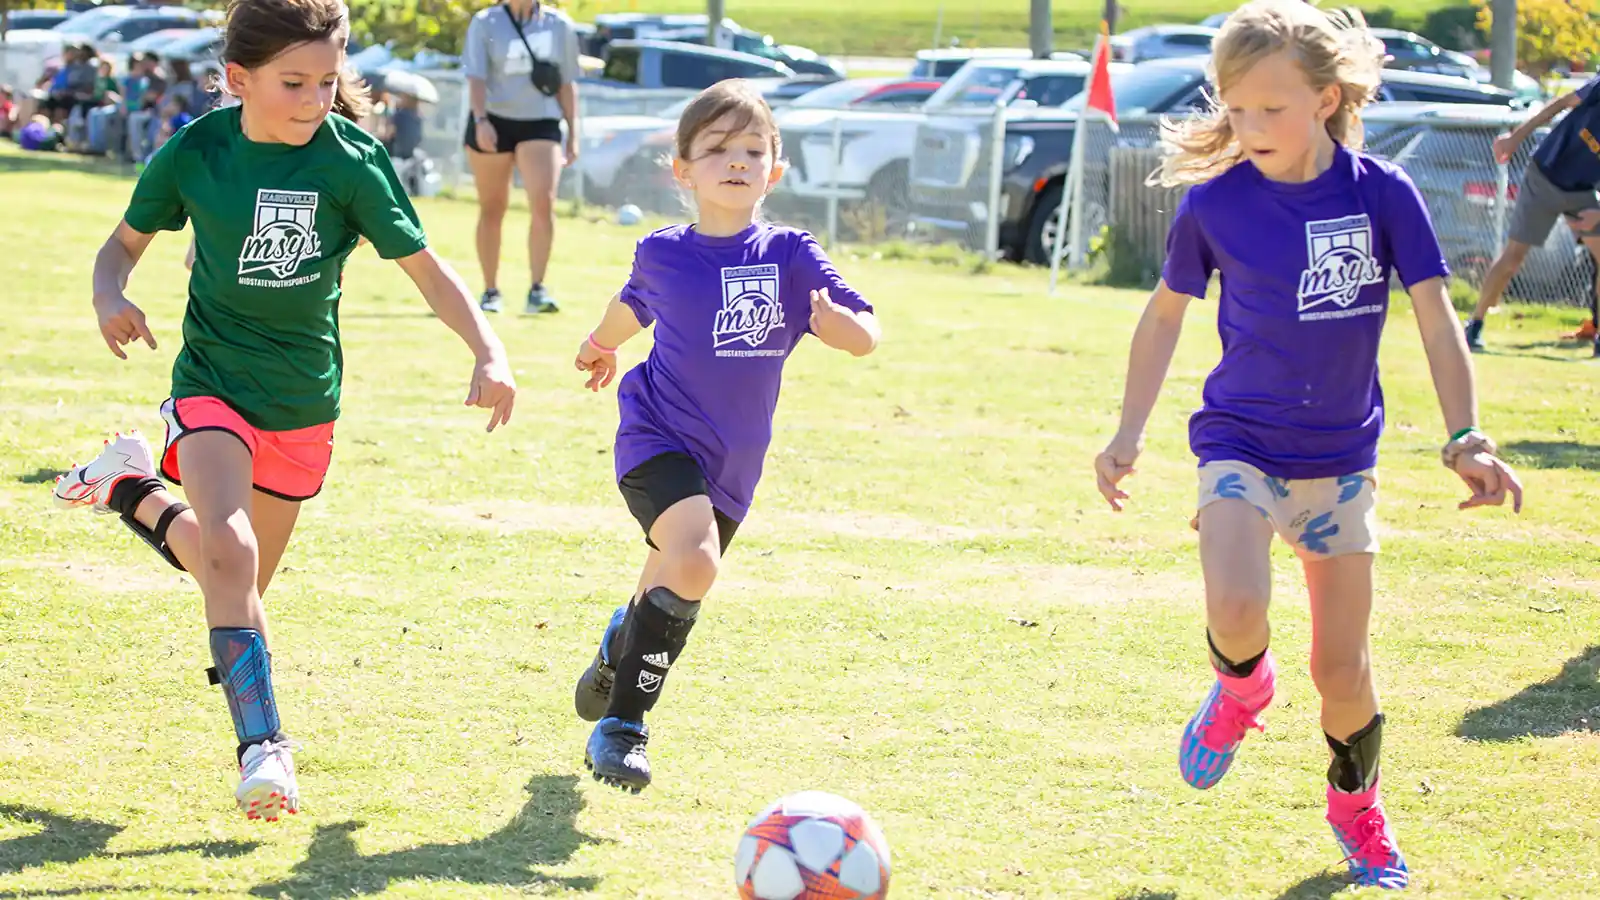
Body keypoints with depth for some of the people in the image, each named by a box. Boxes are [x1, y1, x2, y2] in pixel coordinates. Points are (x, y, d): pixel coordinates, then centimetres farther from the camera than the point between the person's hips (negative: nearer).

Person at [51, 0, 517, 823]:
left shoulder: (351, 161, -13)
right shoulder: (195, 153, -11)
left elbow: (425, 267, -10)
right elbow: (126, 241, 5)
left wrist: (488, 353, -24)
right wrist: (109, 299, -17)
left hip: (304, 399, 2)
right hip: (214, 382, -2)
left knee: (240, 584, 15)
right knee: (230, 554, -25)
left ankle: (132, 492, 42)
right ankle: (261, 744, -21)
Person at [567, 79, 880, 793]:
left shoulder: (790, 256, -6)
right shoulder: (662, 254, -4)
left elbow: (867, 337, -9)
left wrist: (838, 322, -32)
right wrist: (602, 344, 38)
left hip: (730, 462, 3)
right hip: (658, 436, -3)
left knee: (671, 592, 17)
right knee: (694, 560, -29)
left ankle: (616, 656, 53)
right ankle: (621, 726, -20)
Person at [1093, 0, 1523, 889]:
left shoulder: (1383, 194, -11)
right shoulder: (1212, 204, -10)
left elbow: (1436, 322, -7)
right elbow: (1164, 316, 5)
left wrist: (1465, 438, -17)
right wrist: (1129, 433, 2)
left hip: (1341, 457, 1)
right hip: (1239, 441, -1)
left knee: (1342, 669, 4)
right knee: (1236, 608, -28)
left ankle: (1355, 803, 35)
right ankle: (1241, 687, 9)